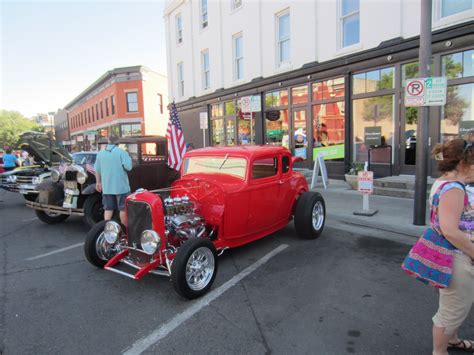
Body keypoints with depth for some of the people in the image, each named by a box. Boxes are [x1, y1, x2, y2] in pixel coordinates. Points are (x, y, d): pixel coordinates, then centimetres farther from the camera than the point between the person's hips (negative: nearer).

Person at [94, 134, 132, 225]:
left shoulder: (100, 153, 7)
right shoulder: (121, 152, -9)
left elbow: (97, 170, 9)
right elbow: (128, 167, -16)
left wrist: (98, 182, 20)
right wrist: (129, 158, 4)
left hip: (106, 187, 4)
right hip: (121, 186, -4)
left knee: (108, 208, 11)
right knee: (123, 209, 6)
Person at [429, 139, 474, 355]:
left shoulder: (442, 183, 7)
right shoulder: (453, 188, -24)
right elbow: (450, 231, -30)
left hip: (449, 254, 11)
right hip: (456, 258, -11)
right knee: (454, 310, 9)